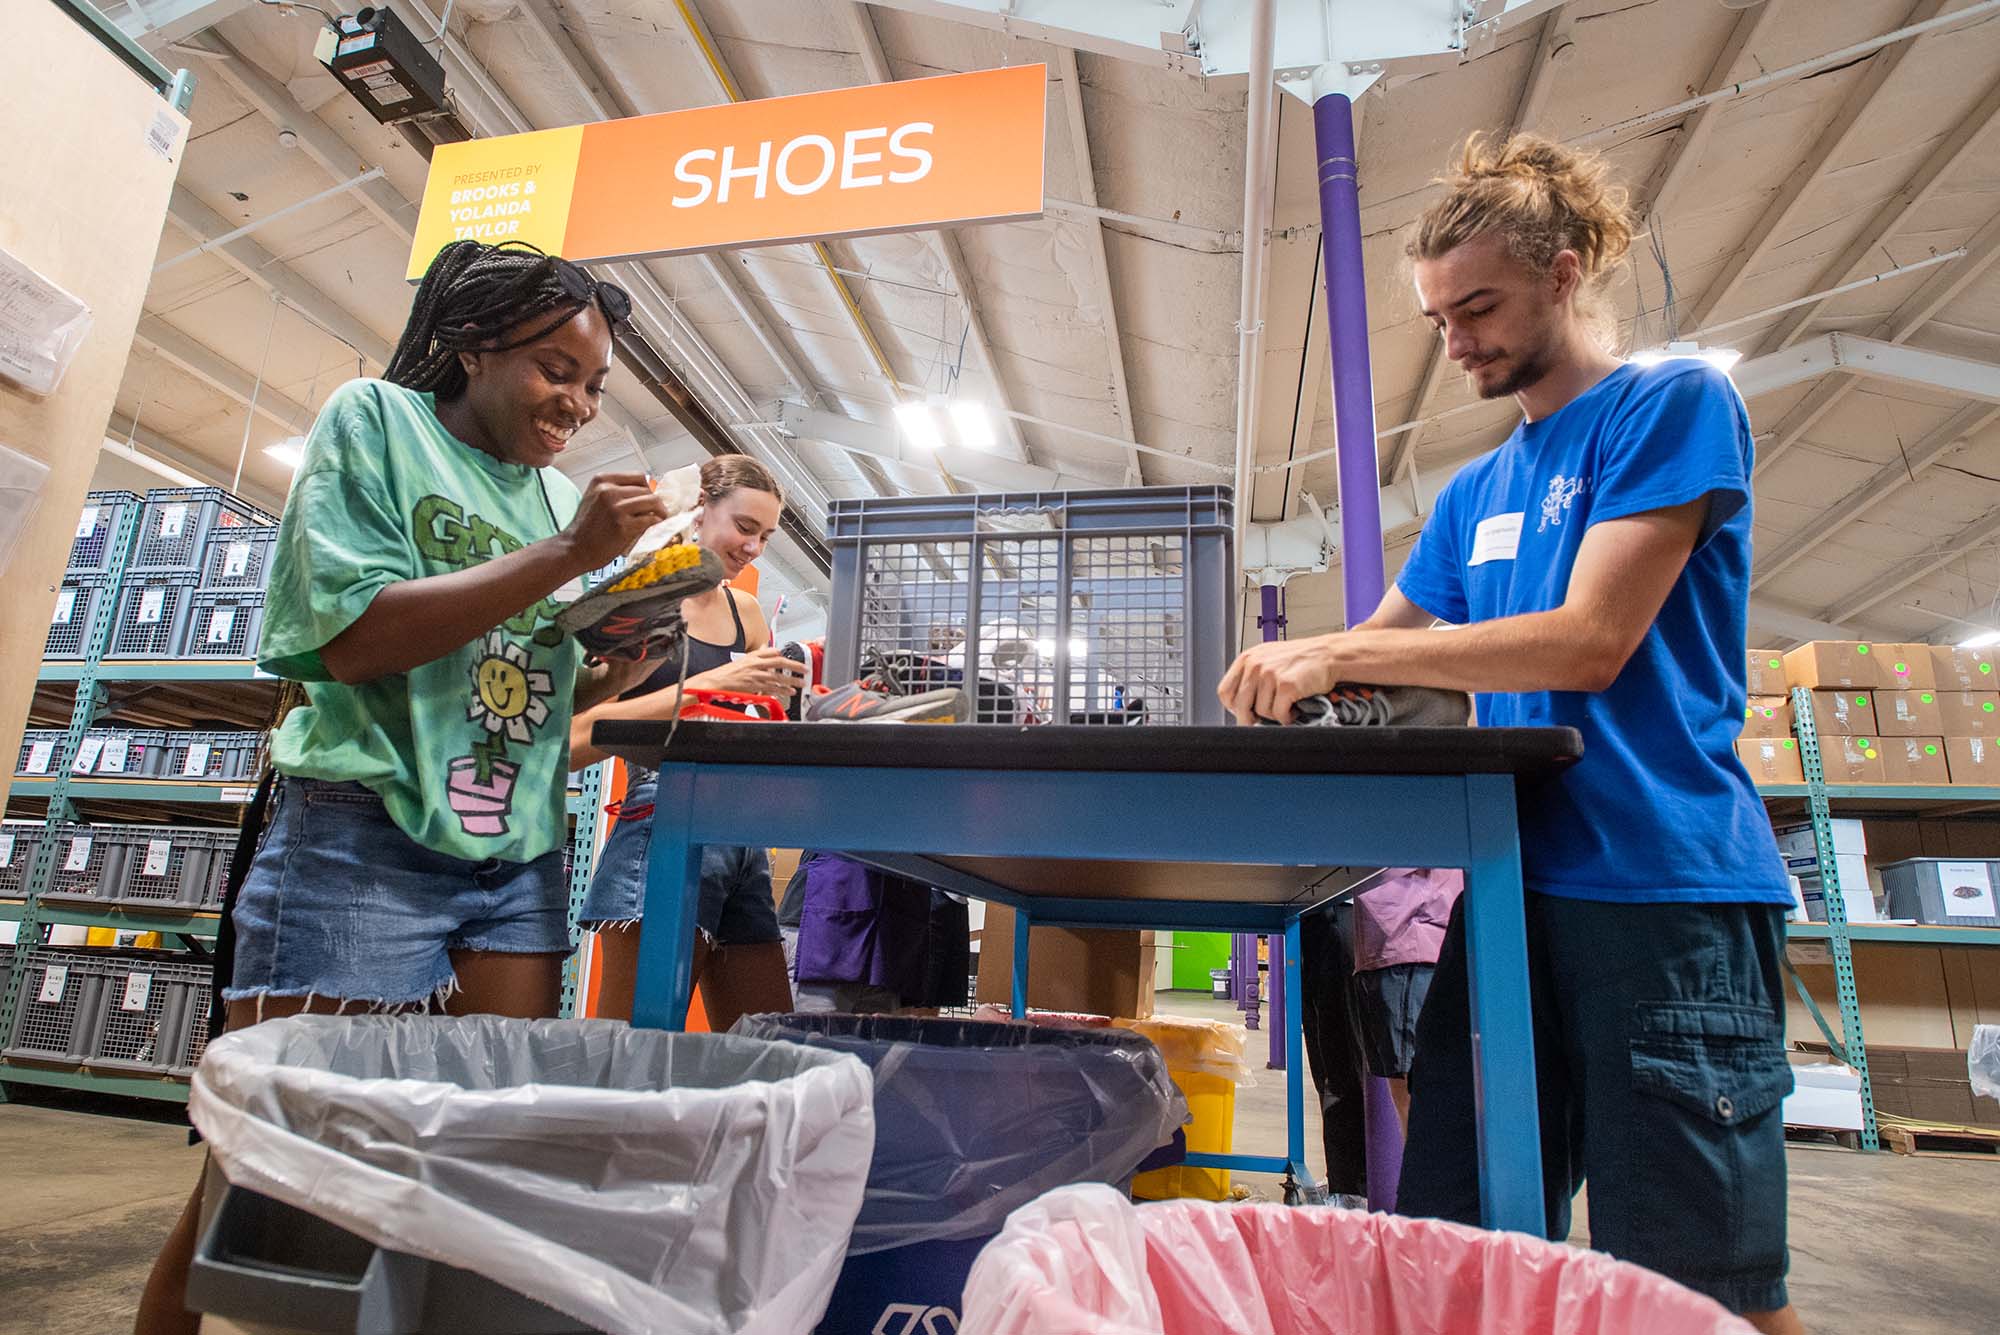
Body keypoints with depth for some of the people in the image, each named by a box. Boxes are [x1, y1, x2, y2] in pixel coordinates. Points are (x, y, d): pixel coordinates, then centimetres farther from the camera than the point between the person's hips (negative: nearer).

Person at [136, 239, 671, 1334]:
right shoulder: (376, 420, 0)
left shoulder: (564, 497, 12)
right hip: (365, 842, -5)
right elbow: (352, 634, -14)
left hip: (519, 859, 5)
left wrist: (621, 663, -4)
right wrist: (565, 554, -17)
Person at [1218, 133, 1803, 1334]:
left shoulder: (1677, 404, -3)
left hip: (1666, 887, -6)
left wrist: (1335, 657, -16)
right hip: (1514, 886, 7)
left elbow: (1590, 641, -15)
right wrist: (1288, 670, 1)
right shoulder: (1479, 492, 17)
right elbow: (1382, 646, 22)